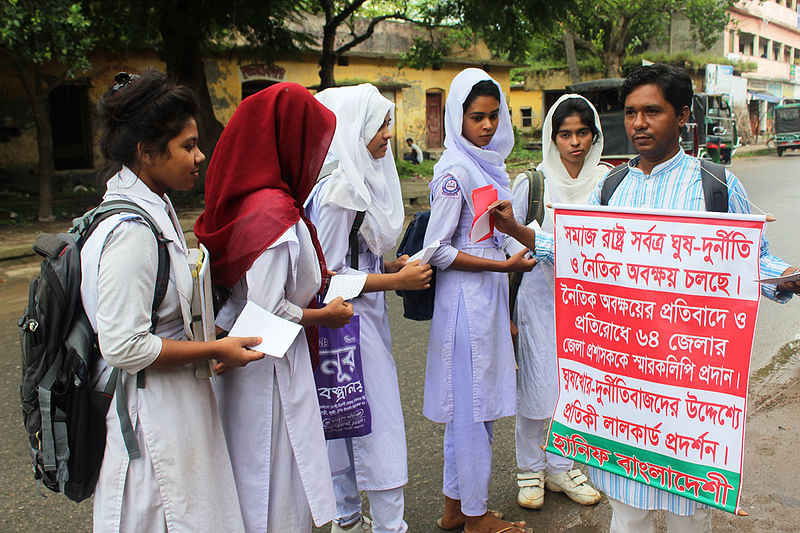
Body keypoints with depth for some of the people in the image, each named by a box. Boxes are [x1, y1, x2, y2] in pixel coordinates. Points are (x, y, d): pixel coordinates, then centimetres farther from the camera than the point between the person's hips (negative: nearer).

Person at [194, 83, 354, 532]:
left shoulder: (241, 200, 3)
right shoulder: (275, 213, -25)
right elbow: (267, 312, -25)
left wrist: (310, 279, 13)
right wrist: (325, 315, -10)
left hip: (241, 360, 9)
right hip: (270, 371, -9)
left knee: (252, 481, 23)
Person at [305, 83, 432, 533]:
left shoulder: (364, 180, 8)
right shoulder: (338, 191, -21)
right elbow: (328, 276, -21)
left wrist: (391, 266, 6)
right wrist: (397, 280, -17)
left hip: (366, 316, 10)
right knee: (378, 427, 0)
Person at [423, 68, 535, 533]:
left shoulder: (490, 164, 12)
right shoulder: (455, 170, -15)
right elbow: (437, 250, -17)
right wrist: (504, 265, -18)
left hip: (490, 297, 9)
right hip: (465, 301, -9)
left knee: (474, 405, 15)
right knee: (472, 403, 2)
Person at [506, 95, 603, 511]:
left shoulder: (607, 180, 2)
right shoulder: (531, 181, -5)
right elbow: (508, 237, 0)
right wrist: (546, 252, -12)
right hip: (540, 292, -2)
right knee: (537, 381, 1)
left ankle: (560, 467, 27)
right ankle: (530, 468, 21)